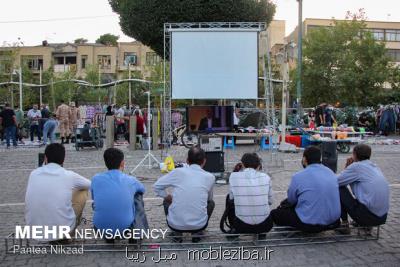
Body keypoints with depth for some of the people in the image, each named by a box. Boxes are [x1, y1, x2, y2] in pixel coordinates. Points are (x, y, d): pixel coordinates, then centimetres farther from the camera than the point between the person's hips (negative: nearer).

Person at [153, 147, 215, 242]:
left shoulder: (178, 172, -3)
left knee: (167, 201, 30)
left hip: (175, 224, 0)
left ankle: (177, 234, 18)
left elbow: (156, 186, 6)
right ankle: (196, 233, 17)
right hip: (199, 225, 1)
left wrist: (168, 197, 20)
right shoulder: (210, 177, 1)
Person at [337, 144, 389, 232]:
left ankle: (344, 223, 11)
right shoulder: (375, 167, 16)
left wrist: (346, 168, 14)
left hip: (367, 216, -8)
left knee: (339, 188, 5)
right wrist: (349, 168, 14)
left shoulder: (356, 166, -8)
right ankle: (366, 226, 23)